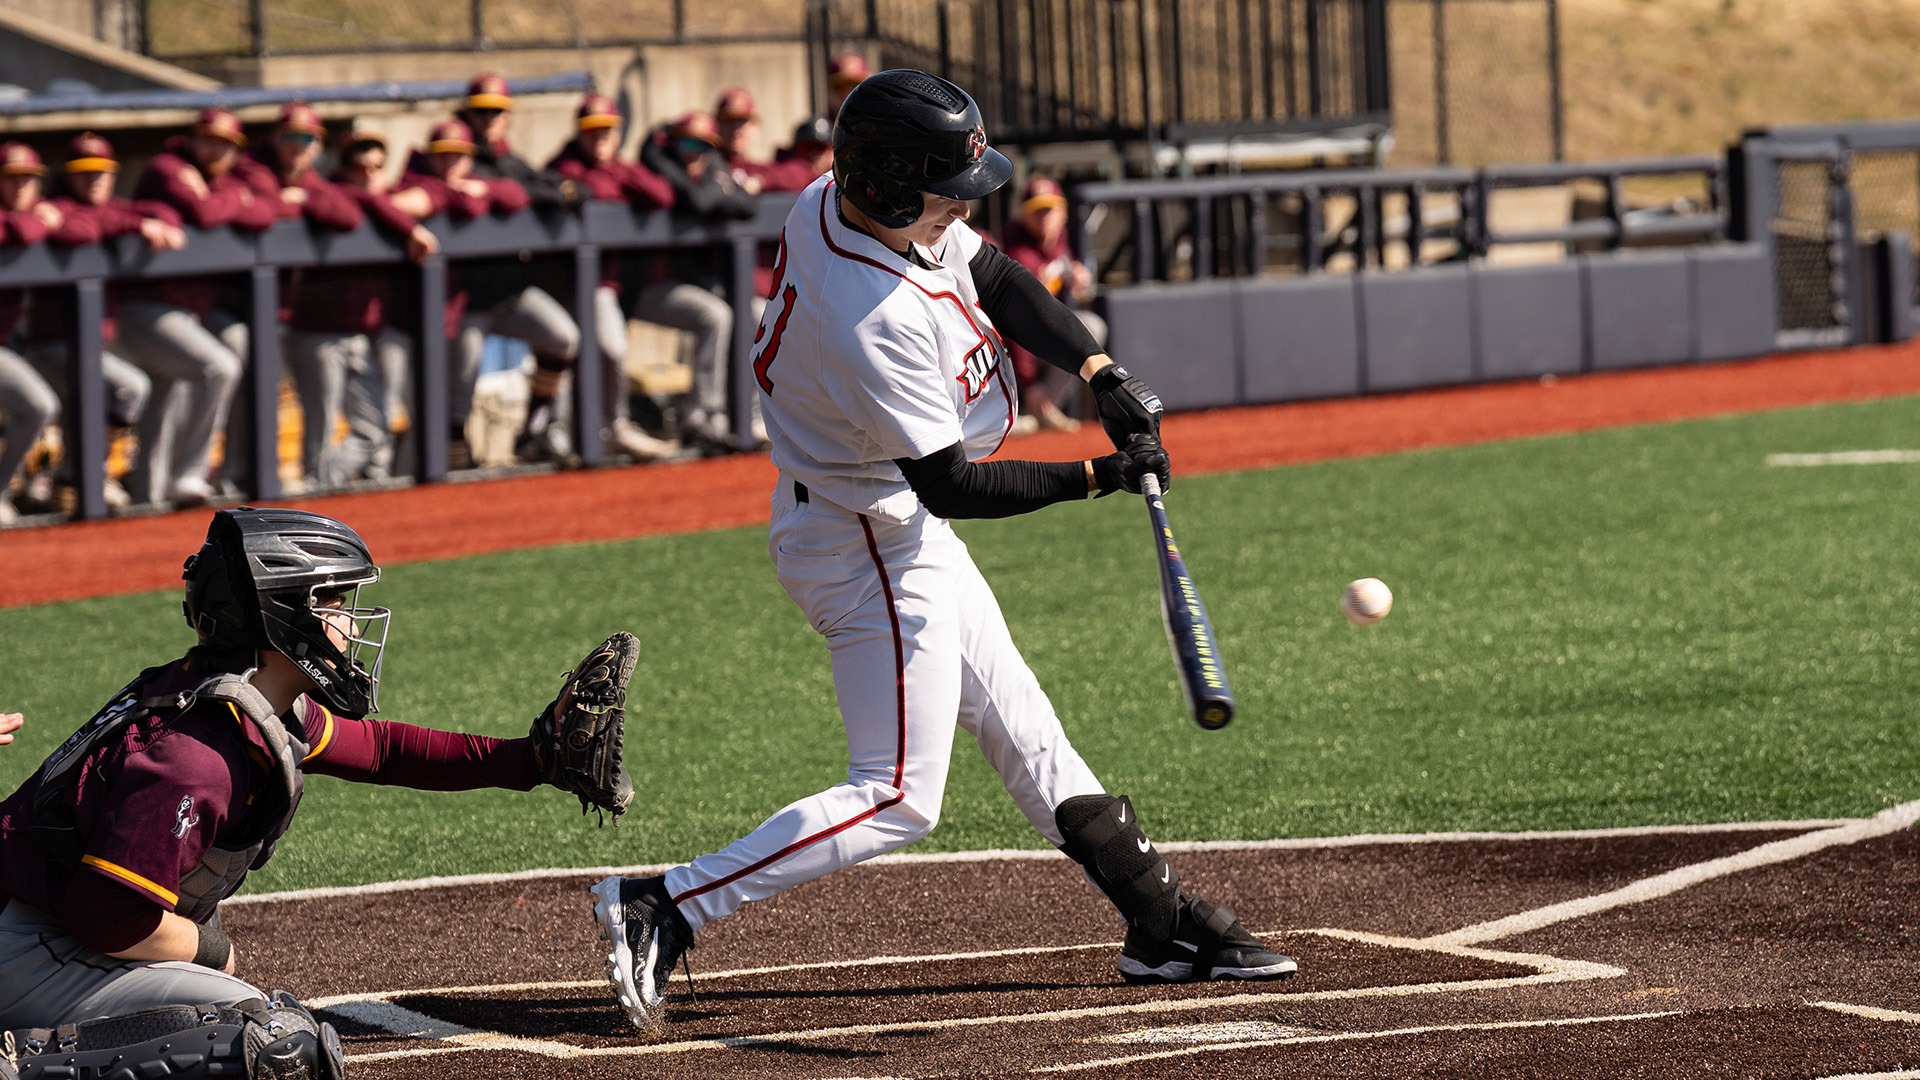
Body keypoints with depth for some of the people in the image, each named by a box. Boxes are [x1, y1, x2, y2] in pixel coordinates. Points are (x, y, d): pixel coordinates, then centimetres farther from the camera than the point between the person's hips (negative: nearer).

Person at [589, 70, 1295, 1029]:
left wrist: (1100, 372, -6)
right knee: (898, 798, -6)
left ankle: (1163, 926, 28)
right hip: (874, 553, -10)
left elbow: (995, 278, 5)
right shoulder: (875, 326, -35)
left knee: (1025, 733, 18)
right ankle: (663, 911, -9)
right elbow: (953, 483, -28)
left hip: (904, 536, 10)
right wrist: (1100, 476, -21)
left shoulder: (838, 200, -8)